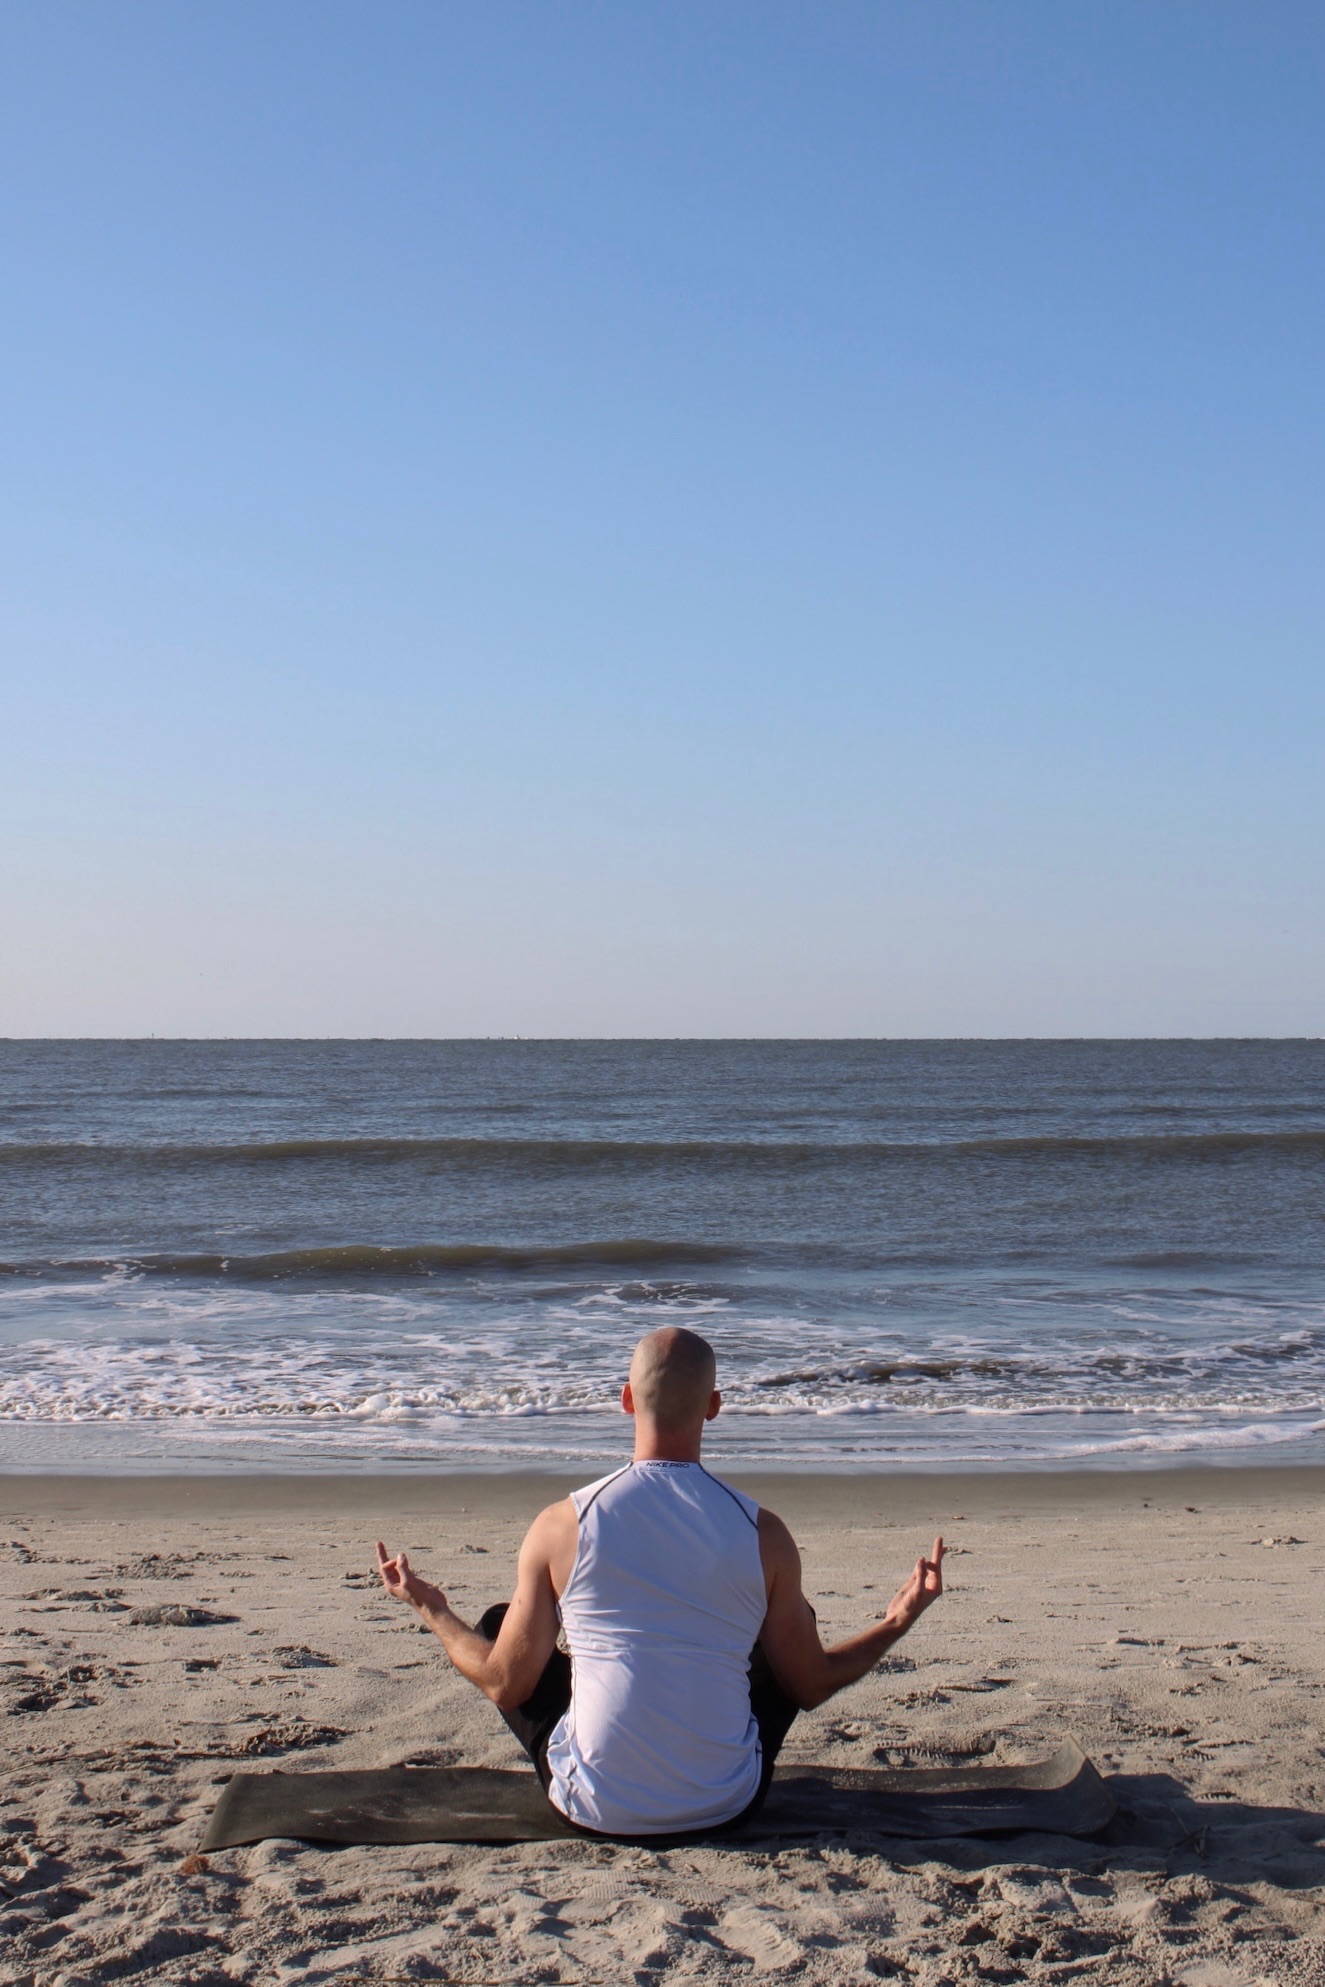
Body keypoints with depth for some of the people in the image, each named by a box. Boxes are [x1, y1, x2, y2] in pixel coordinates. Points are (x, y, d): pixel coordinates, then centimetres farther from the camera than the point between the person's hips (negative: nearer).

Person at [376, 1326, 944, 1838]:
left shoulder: (559, 1525, -12)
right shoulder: (763, 1533, -10)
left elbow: (506, 1685, -2)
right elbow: (809, 1685, 1)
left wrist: (431, 1610, 16)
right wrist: (897, 1623, 17)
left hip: (596, 1810, -1)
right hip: (726, 1809, 1)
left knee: (497, 1621, 20)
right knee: (788, 1632, 24)